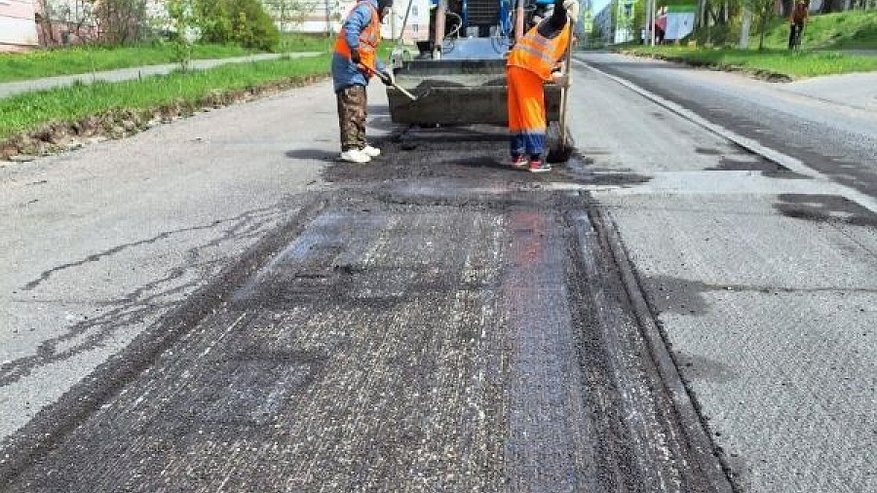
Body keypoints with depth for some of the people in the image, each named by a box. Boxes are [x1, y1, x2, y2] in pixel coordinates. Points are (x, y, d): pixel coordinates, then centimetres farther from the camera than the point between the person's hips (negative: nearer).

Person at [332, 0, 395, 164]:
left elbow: (370, 52, 33)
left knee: (361, 111, 15)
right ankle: (349, 149, -12)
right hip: (349, 67, -10)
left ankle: (360, 145, 24)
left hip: (358, 71, 10)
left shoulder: (373, 17, 27)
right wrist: (355, 49, -34)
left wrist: (383, 70, 31)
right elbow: (350, 26, -26)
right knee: (352, 110, -13)